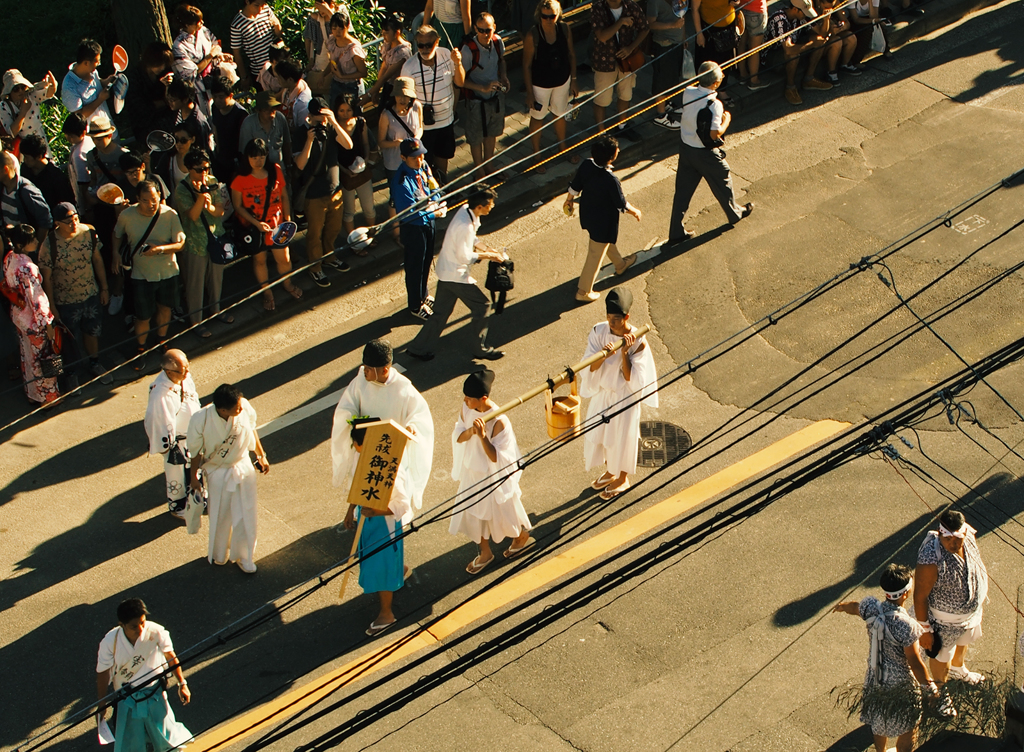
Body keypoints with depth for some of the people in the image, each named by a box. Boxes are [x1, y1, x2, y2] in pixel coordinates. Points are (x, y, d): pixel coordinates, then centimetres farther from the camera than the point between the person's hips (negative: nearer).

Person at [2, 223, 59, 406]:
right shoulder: (27, 267, -32)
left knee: (27, 355, 24)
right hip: (34, 320, -8)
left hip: (18, 314, 8)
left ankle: (31, 393, 41)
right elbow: (35, 299, -26)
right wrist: (47, 324, -17)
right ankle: (48, 397, 28)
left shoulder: (10, 258, -7)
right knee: (41, 358, 11)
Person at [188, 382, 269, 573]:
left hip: (243, 466, 2)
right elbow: (196, 450, -14)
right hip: (218, 473, -2)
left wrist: (261, 455, 8)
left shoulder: (245, 407, -25)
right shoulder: (200, 420, -31)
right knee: (220, 516, 18)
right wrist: (194, 477, -2)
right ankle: (219, 554, 46)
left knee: (246, 514, 14)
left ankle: (244, 556, 38)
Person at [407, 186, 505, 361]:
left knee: (441, 312, 17)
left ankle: (419, 348, 23)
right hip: (456, 274, -9)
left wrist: (489, 249, 4)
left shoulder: (467, 210, -2)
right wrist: (487, 255, -11)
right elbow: (465, 257, -23)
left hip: (446, 271, 9)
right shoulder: (464, 226, -31)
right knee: (482, 306, 4)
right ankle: (482, 349, 16)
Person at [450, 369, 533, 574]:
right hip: (472, 471, 6)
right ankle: (485, 553, 43)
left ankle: (522, 537, 49)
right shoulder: (466, 408, -14)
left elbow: (496, 458, -28)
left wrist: (482, 436, -43)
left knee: (502, 511, 18)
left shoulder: (499, 421, -33)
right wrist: (470, 431, -30)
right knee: (475, 512, 20)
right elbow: (457, 437, -8)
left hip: (494, 475, -6)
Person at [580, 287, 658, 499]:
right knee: (600, 433, 20)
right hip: (602, 392, 4)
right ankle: (609, 471, 46)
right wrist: (603, 355, -37)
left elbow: (632, 379, -23)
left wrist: (624, 353, -34)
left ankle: (622, 479, 37)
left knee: (622, 437, 13)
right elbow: (591, 368, -17)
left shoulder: (637, 341, -25)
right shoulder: (598, 332, -15)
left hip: (625, 396, -4)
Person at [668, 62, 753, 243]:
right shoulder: (714, 104, -28)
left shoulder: (688, 93, -11)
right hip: (706, 153, -5)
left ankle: (676, 231, 19)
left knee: (682, 190, 14)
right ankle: (735, 213, 47)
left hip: (685, 148, 5)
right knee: (722, 183, 22)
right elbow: (715, 133, -28)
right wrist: (726, 120, -10)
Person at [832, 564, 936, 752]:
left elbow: (854, 607, 7)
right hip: (900, 684, -6)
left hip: (874, 677, 6)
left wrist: (842, 606, 31)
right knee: (908, 729, 20)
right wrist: (929, 686, -8)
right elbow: (915, 662, -25)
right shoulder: (905, 625, -35)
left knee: (878, 722, 30)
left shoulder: (871, 608, -18)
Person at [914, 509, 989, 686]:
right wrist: (925, 630, -19)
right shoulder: (931, 559, -40)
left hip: (971, 611, 7)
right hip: (944, 620, -6)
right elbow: (920, 596, -28)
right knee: (942, 656, 20)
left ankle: (957, 669, 65)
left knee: (963, 642, 34)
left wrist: (981, 596, 17)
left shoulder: (969, 536, -20)